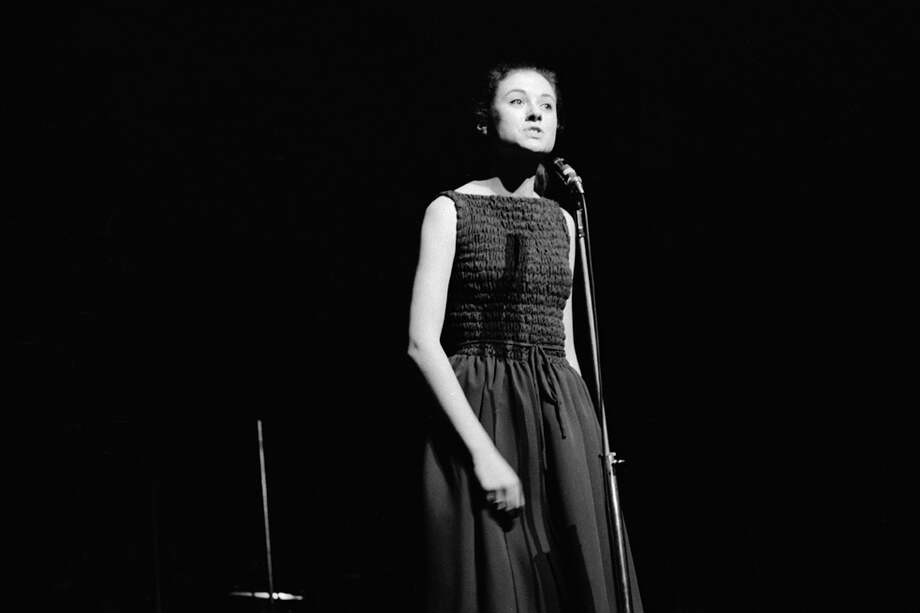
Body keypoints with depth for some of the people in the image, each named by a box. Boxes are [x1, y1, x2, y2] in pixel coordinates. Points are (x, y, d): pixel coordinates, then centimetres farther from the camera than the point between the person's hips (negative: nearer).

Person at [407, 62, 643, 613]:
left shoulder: (561, 220, 14)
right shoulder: (451, 210, -1)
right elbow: (423, 342, -9)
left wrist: (591, 441, 9)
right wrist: (483, 449, -18)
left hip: (562, 423, 5)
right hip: (478, 417, -5)